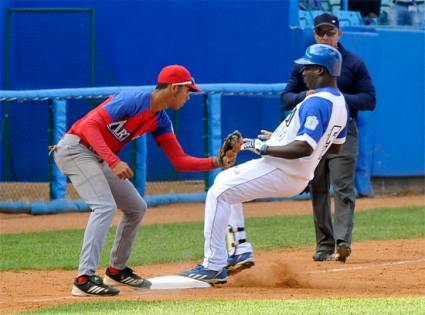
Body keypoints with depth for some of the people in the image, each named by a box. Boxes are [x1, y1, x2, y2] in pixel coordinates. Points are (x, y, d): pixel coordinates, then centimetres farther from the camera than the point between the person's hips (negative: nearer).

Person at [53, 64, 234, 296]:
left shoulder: (160, 121, 6)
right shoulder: (133, 100, -21)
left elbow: (180, 161, 8)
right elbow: (89, 125, -28)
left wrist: (217, 163, -5)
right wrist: (114, 162, -35)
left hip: (99, 158, 10)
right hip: (75, 149, -10)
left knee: (136, 208, 13)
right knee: (105, 206, -25)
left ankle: (117, 271, 26)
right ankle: (84, 279, -31)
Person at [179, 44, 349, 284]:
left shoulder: (316, 103, -21)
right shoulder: (340, 102, 11)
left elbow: (304, 148, -30)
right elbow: (335, 146, 22)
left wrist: (264, 148, -21)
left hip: (281, 172, -11)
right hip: (298, 177, 11)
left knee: (219, 193, -10)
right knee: (225, 180, 25)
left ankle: (215, 266, -13)